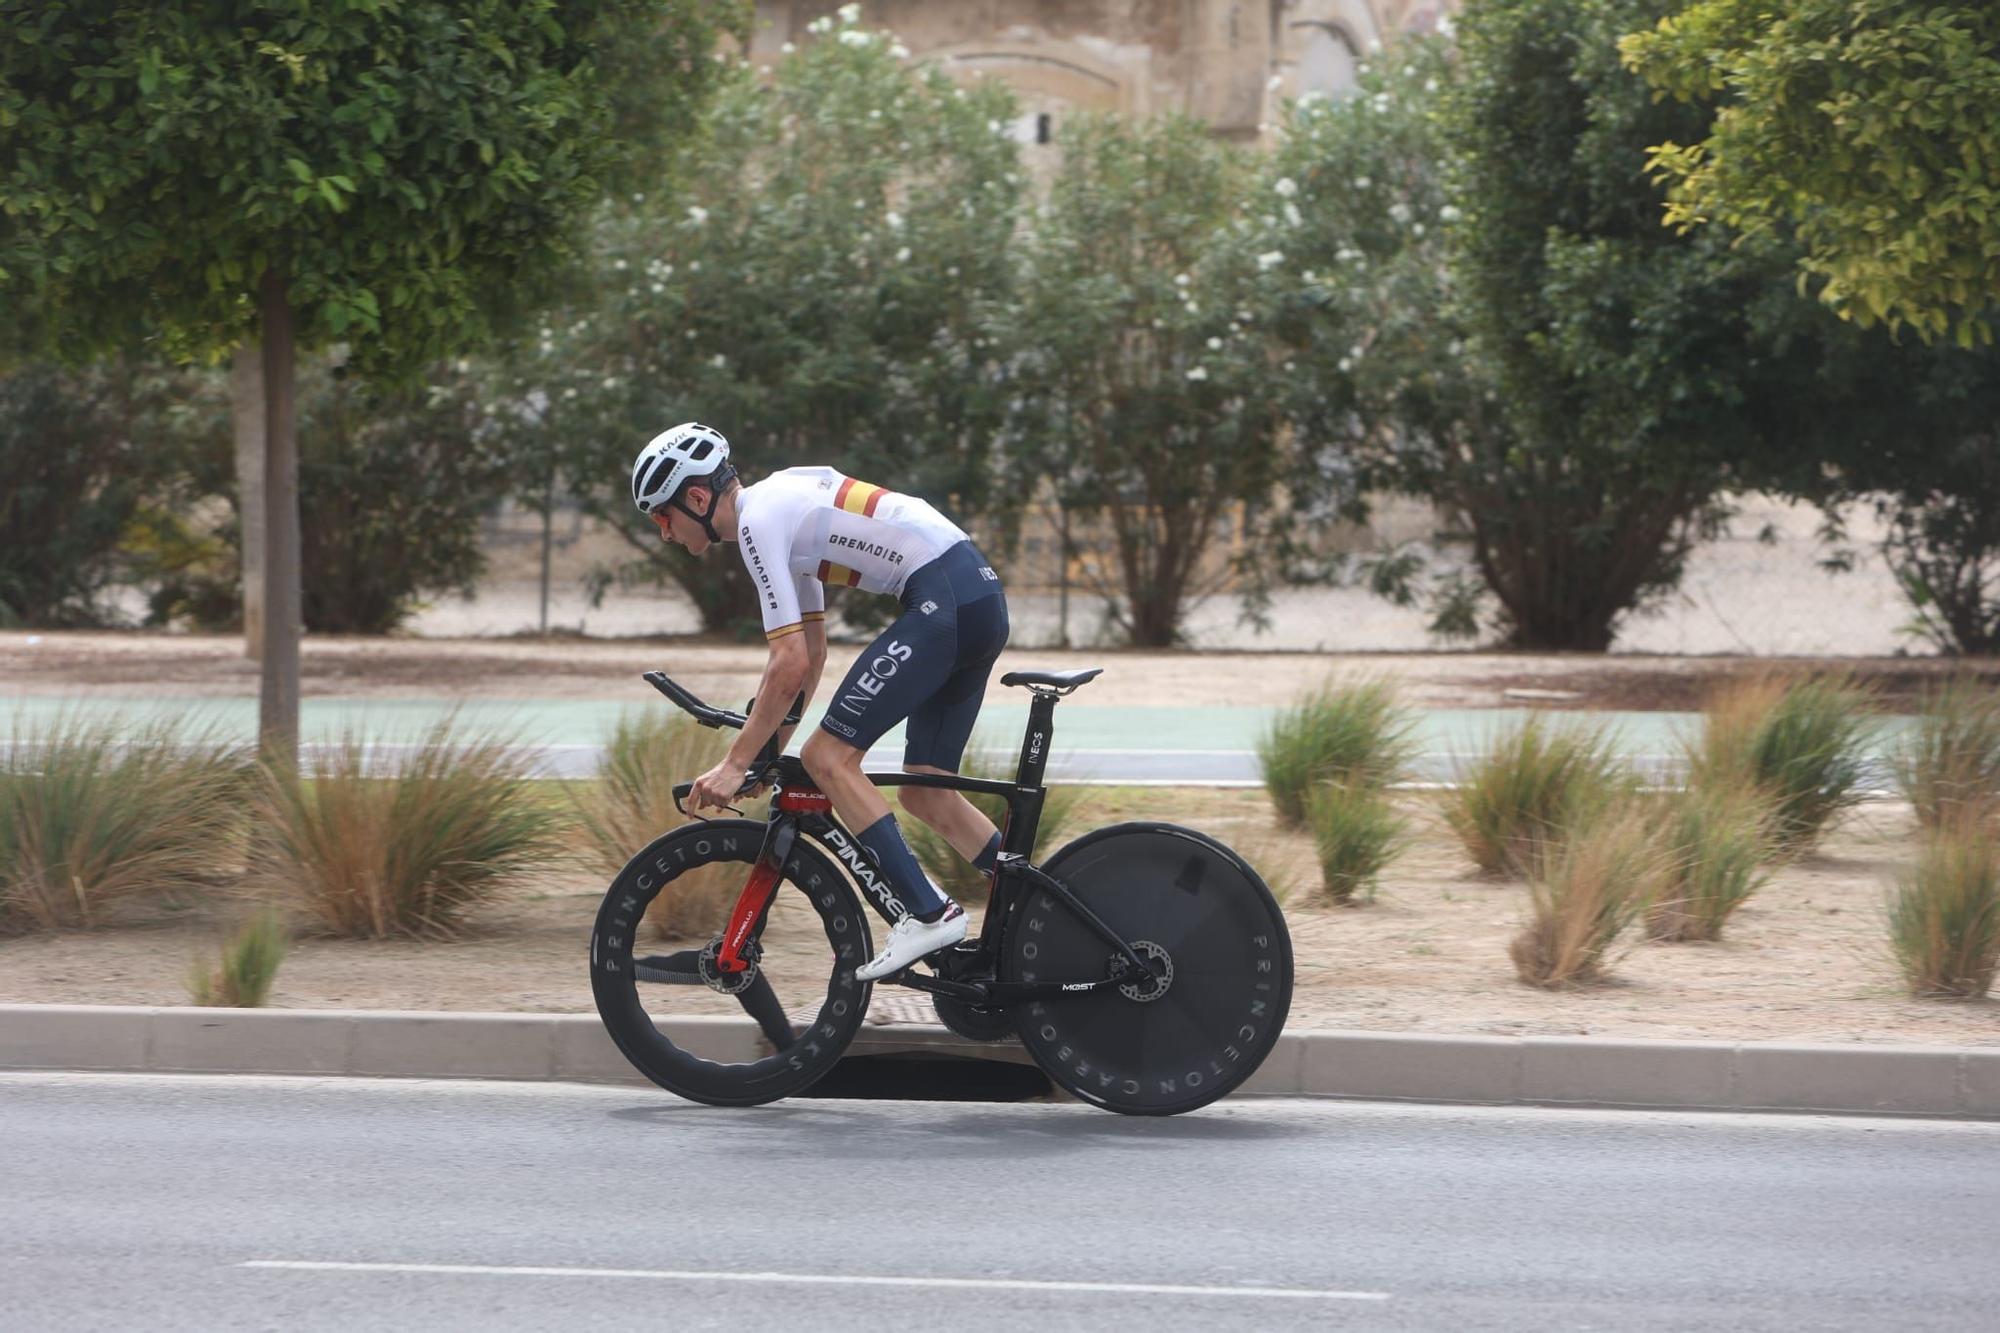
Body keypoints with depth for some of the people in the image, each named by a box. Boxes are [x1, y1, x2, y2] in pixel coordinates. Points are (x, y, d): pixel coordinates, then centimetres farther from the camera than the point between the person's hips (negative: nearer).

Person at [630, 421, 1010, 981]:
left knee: (828, 756, -9)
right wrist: (766, 750, 25)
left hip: (943, 599, -10)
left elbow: (791, 664, -14)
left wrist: (736, 763, -9)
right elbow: (809, 652, 27)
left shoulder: (759, 521, -9)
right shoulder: (781, 505, 21)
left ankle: (927, 912, -14)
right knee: (925, 794, 13)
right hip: (981, 594, 10)